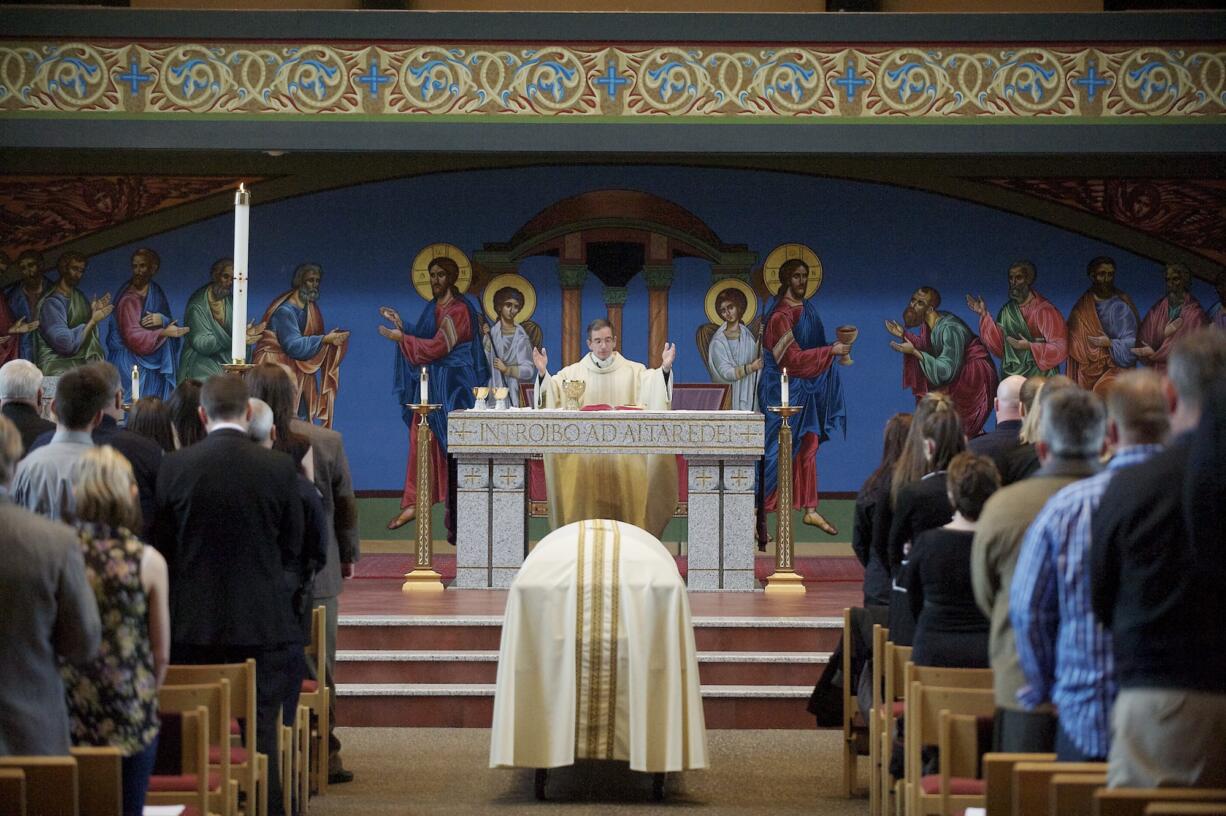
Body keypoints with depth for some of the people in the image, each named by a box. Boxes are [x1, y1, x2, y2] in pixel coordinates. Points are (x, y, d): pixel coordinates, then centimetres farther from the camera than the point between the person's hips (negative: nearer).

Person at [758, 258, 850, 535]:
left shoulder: (808, 308, 11)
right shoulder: (781, 315, -16)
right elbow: (792, 358, -22)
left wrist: (836, 347, 9)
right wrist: (831, 351, -22)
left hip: (806, 391, 8)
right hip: (784, 390, -8)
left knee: (809, 448, 9)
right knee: (779, 452, -5)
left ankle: (810, 510, 14)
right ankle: (758, 513, 3)